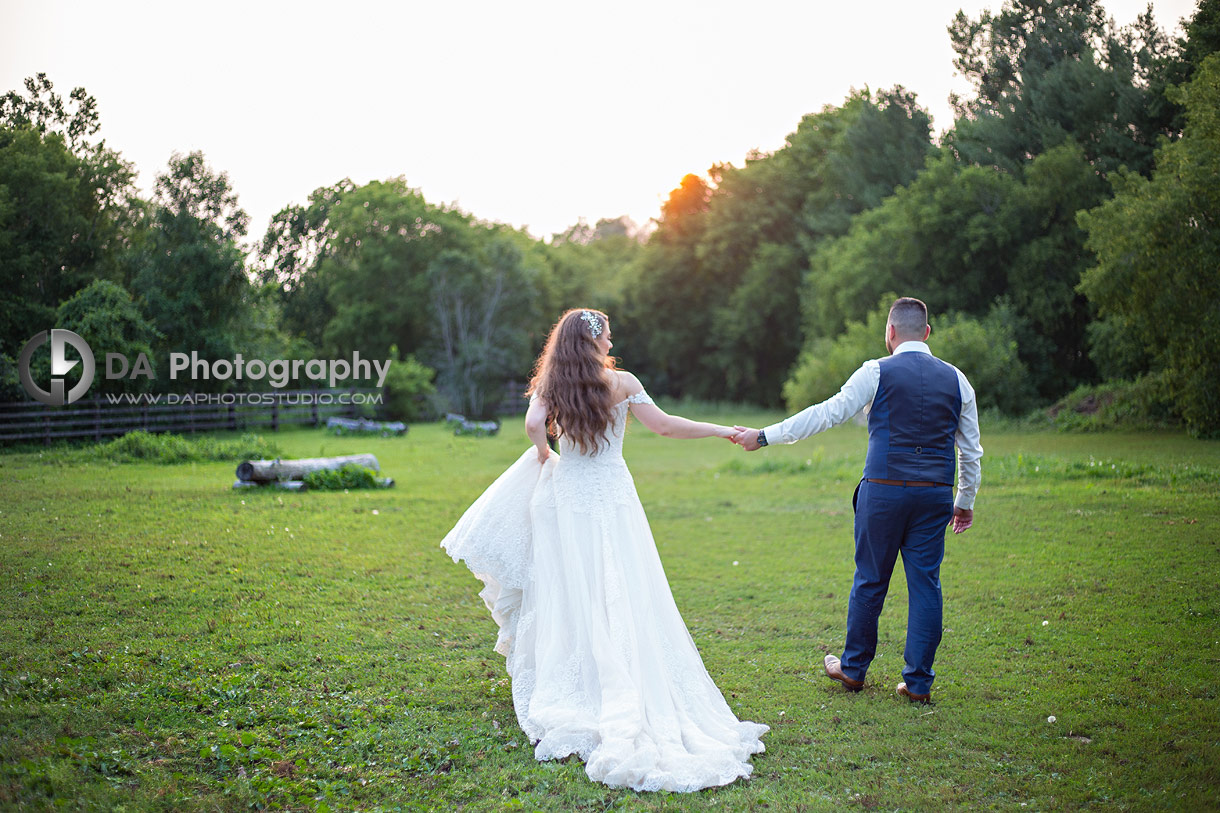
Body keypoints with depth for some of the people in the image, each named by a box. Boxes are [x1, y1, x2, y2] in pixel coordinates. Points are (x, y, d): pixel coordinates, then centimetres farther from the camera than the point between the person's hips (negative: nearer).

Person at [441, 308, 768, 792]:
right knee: (623, 600, 1)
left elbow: (534, 424, -16)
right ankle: (628, 700, 1)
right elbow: (665, 427, -5)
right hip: (611, 499, -2)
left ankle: (567, 699, 10)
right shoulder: (621, 383, -2)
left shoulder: (549, 385, 2)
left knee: (569, 597, 7)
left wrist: (541, 454, 6)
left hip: (565, 497, 2)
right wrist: (723, 431, 3)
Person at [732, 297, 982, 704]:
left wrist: (764, 436, -1)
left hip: (884, 490, -3)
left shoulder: (877, 373, -4)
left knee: (870, 579, 9)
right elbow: (971, 451, 13)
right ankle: (918, 682, 10)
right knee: (925, 582, 7)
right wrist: (965, 500, 24)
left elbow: (827, 413, -6)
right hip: (935, 495, 3)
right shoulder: (956, 380, 9)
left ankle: (853, 667, 24)